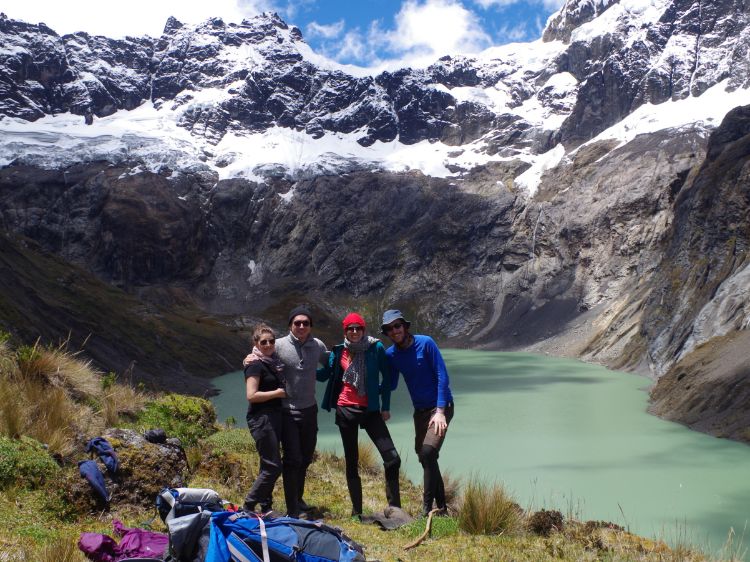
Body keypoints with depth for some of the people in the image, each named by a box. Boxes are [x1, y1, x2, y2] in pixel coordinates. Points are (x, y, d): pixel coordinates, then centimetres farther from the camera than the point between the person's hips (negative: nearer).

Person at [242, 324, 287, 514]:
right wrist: (277, 393, -14)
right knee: (273, 466, -10)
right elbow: (251, 395, -20)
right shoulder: (256, 365, -12)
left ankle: (265, 507, 22)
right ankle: (248, 507, 0)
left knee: (269, 465, 13)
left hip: (275, 416, 9)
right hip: (261, 418, -9)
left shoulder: (273, 361, 13)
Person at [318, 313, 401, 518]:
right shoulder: (339, 351, 2)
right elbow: (324, 375, 9)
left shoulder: (376, 347, -3)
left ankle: (395, 508, 3)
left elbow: (386, 377, 3)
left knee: (392, 459, -10)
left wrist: (385, 406, 1)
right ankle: (356, 511, 20)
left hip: (370, 410, -1)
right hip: (346, 410, 1)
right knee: (351, 462, 9)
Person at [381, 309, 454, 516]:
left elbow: (442, 376, -16)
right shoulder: (391, 354, -1)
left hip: (440, 407, -6)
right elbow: (391, 385, 11)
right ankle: (441, 507, 24)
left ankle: (427, 509, -15)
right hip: (420, 411, 6)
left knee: (428, 452, -21)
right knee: (424, 457, 9)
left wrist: (440, 412, -20)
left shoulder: (425, 343, -15)